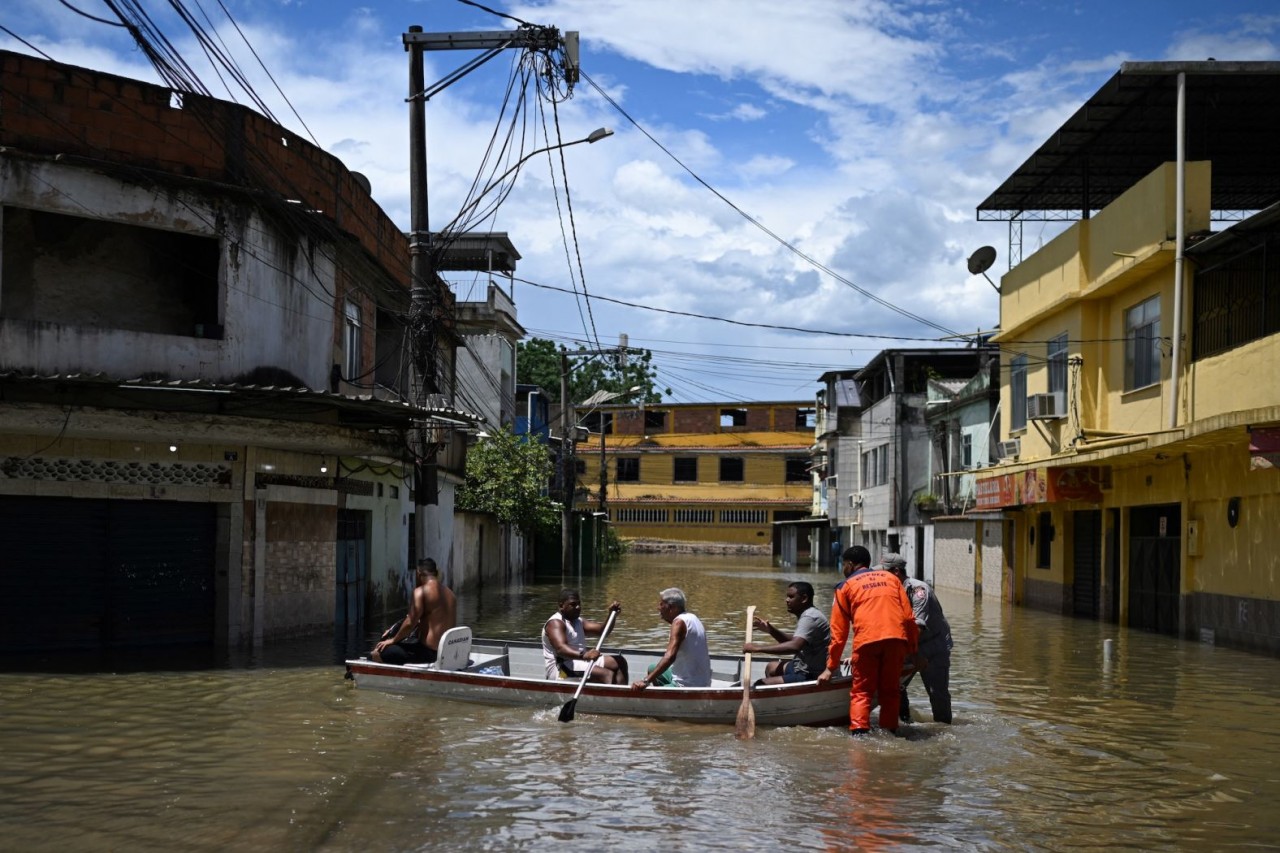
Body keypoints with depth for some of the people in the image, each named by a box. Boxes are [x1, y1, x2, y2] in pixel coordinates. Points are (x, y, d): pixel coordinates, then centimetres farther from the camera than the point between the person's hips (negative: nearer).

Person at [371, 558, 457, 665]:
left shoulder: (421, 591, -10)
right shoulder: (449, 593, 13)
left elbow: (410, 623, -15)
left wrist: (393, 640, 1)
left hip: (428, 651, -9)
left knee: (376, 654, -9)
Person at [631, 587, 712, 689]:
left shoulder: (679, 622, -17)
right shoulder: (693, 618, 11)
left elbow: (670, 657, -30)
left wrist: (646, 681, -36)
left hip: (687, 685, -10)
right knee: (652, 669, 25)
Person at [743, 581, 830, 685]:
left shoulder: (810, 618, -21)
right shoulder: (806, 614, 12)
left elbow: (794, 646, -35)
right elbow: (793, 640, 22)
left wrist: (758, 648, -35)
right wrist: (770, 629, 6)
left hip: (811, 676, -11)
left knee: (761, 684, -17)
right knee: (771, 667, 30)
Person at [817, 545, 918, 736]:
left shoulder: (846, 586, 17)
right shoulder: (891, 578, 25)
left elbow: (839, 632, 14)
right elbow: (909, 617, 15)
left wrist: (831, 667, 17)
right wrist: (912, 650, 19)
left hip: (867, 640, -3)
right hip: (897, 639, 3)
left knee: (861, 691, 4)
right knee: (890, 690, 15)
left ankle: (859, 732, -11)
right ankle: (889, 732, 12)